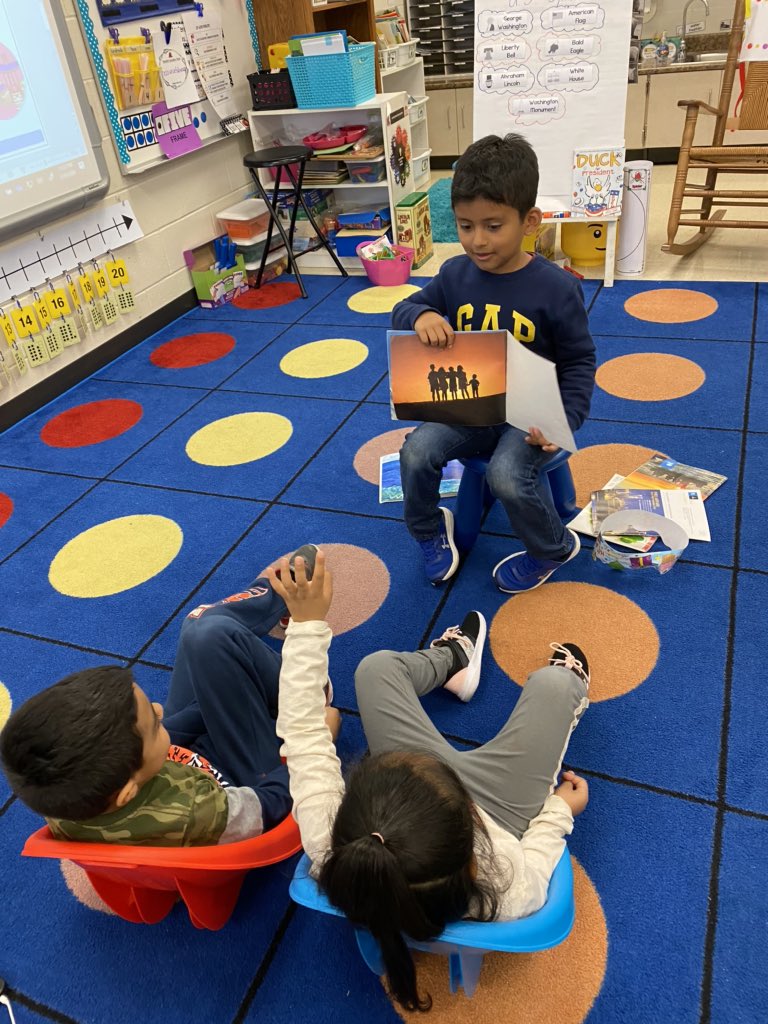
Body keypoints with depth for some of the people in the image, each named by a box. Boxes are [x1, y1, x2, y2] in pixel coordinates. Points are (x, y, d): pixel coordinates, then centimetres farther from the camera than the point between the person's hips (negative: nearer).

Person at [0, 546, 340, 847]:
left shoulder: (61, 794, -29)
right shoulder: (194, 820, -46)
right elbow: (276, 804, -24)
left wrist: (222, 694, -2)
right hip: (246, 787, -4)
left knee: (201, 624, 6)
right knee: (212, 635, -19)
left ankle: (276, 590, 38)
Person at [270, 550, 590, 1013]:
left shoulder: (329, 845, -41)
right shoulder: (507, 893, -43)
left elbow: (304, 733, -32)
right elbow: (531, 862, -20)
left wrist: (308, 622, -30)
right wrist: (560, 812, -3)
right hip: (499, 806, -1)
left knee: (378, 666, 11)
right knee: (553, 681, 6)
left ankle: (452, 656, 44)